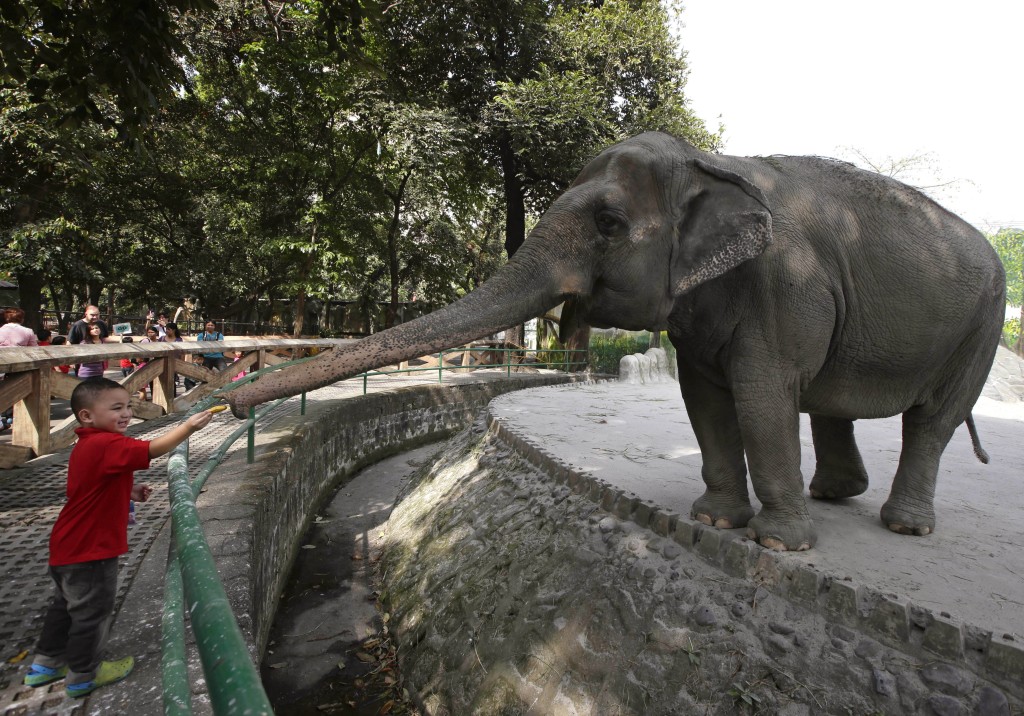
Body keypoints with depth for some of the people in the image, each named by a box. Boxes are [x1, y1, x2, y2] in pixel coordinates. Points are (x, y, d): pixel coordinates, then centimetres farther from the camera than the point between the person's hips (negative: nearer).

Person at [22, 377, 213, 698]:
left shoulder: (89, 444, 8)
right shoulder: (106, 445, -26)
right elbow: (154, 449, -37)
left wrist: (129, 491, 6)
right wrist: (189, 425, -34)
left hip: (69, 547, 10)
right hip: (90, 550, -10)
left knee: (66, 606, 27)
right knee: (93, 612, 9)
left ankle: (46, 664, 42)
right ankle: (82, 677, 26)